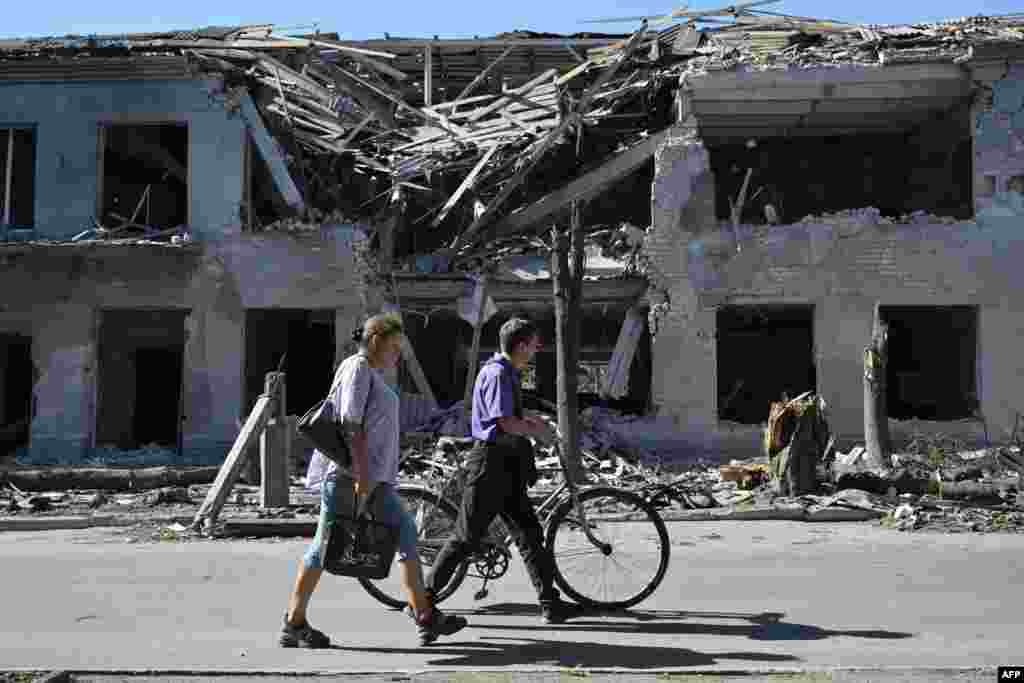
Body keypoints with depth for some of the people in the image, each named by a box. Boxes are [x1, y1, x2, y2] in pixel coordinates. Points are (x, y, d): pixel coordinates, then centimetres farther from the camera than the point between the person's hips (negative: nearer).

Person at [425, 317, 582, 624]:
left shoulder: (507, 373, 15)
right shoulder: (497, 374, -16)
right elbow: (506, 423, -24)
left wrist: (529, 420, 16)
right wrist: (536, 430, -8)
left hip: (507, 465, 10)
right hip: (491, 462, -10)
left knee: (529, 533, 6)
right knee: (467, 538, -2)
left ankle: (550, 604, 9)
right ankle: (422, 600, 9)